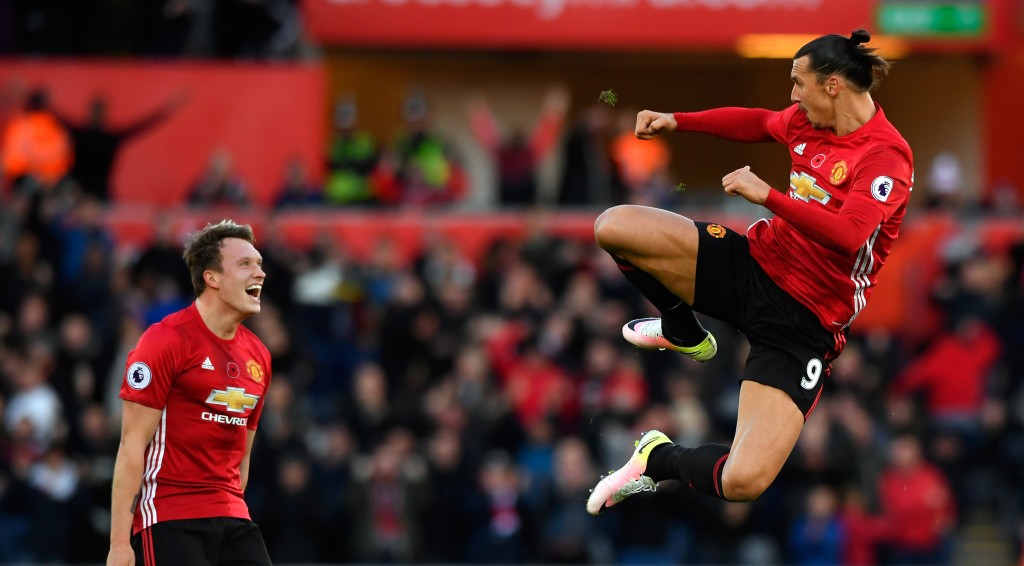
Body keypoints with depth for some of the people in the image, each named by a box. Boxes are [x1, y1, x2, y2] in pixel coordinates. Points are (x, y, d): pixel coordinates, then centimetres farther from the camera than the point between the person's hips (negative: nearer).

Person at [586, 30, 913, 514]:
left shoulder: (887, 155, -18)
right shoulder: (806, 120, 4)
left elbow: (848, 234, -34)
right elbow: (756, 122, 28)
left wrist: (767, 196, -30)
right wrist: (676, 122, 23)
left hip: (803, 320, -7)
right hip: (756, 261, 7)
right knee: (612, 227, -7)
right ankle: (683, 334, 21)